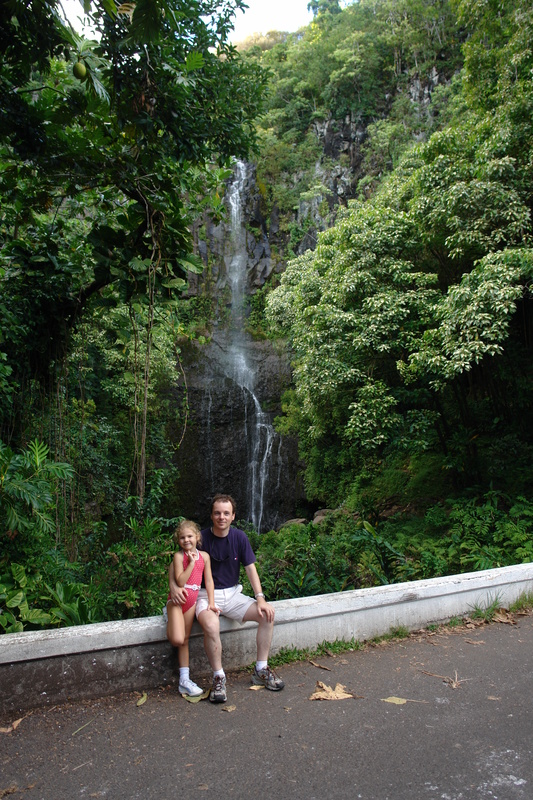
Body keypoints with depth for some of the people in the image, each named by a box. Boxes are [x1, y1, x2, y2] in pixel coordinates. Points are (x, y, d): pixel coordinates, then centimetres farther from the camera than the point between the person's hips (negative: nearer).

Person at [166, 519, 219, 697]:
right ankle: (170, 627, 15)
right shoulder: (178, 556, -10)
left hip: (192, 600, 4)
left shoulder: (204, 556, 2)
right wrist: (191, 562, -19)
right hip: (177, 599, -4)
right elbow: (180, 582, -18)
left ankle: (184, 680, 16)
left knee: (185, 640, 11)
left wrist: (211, 602, -2)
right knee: (177, 639, -20)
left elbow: (209, 580, 4)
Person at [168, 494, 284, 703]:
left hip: (232, 594, 4)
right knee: (211, 626, -36)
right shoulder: (201, 538, -10)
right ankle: (218, 678, -13)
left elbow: (250, 568, 2)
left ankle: (261, 670, 2)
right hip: (206, 595, -4)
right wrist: (174, 586, -27)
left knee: (267, 614, -15)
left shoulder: (239, 537, 0)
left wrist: (260, 598, -10)